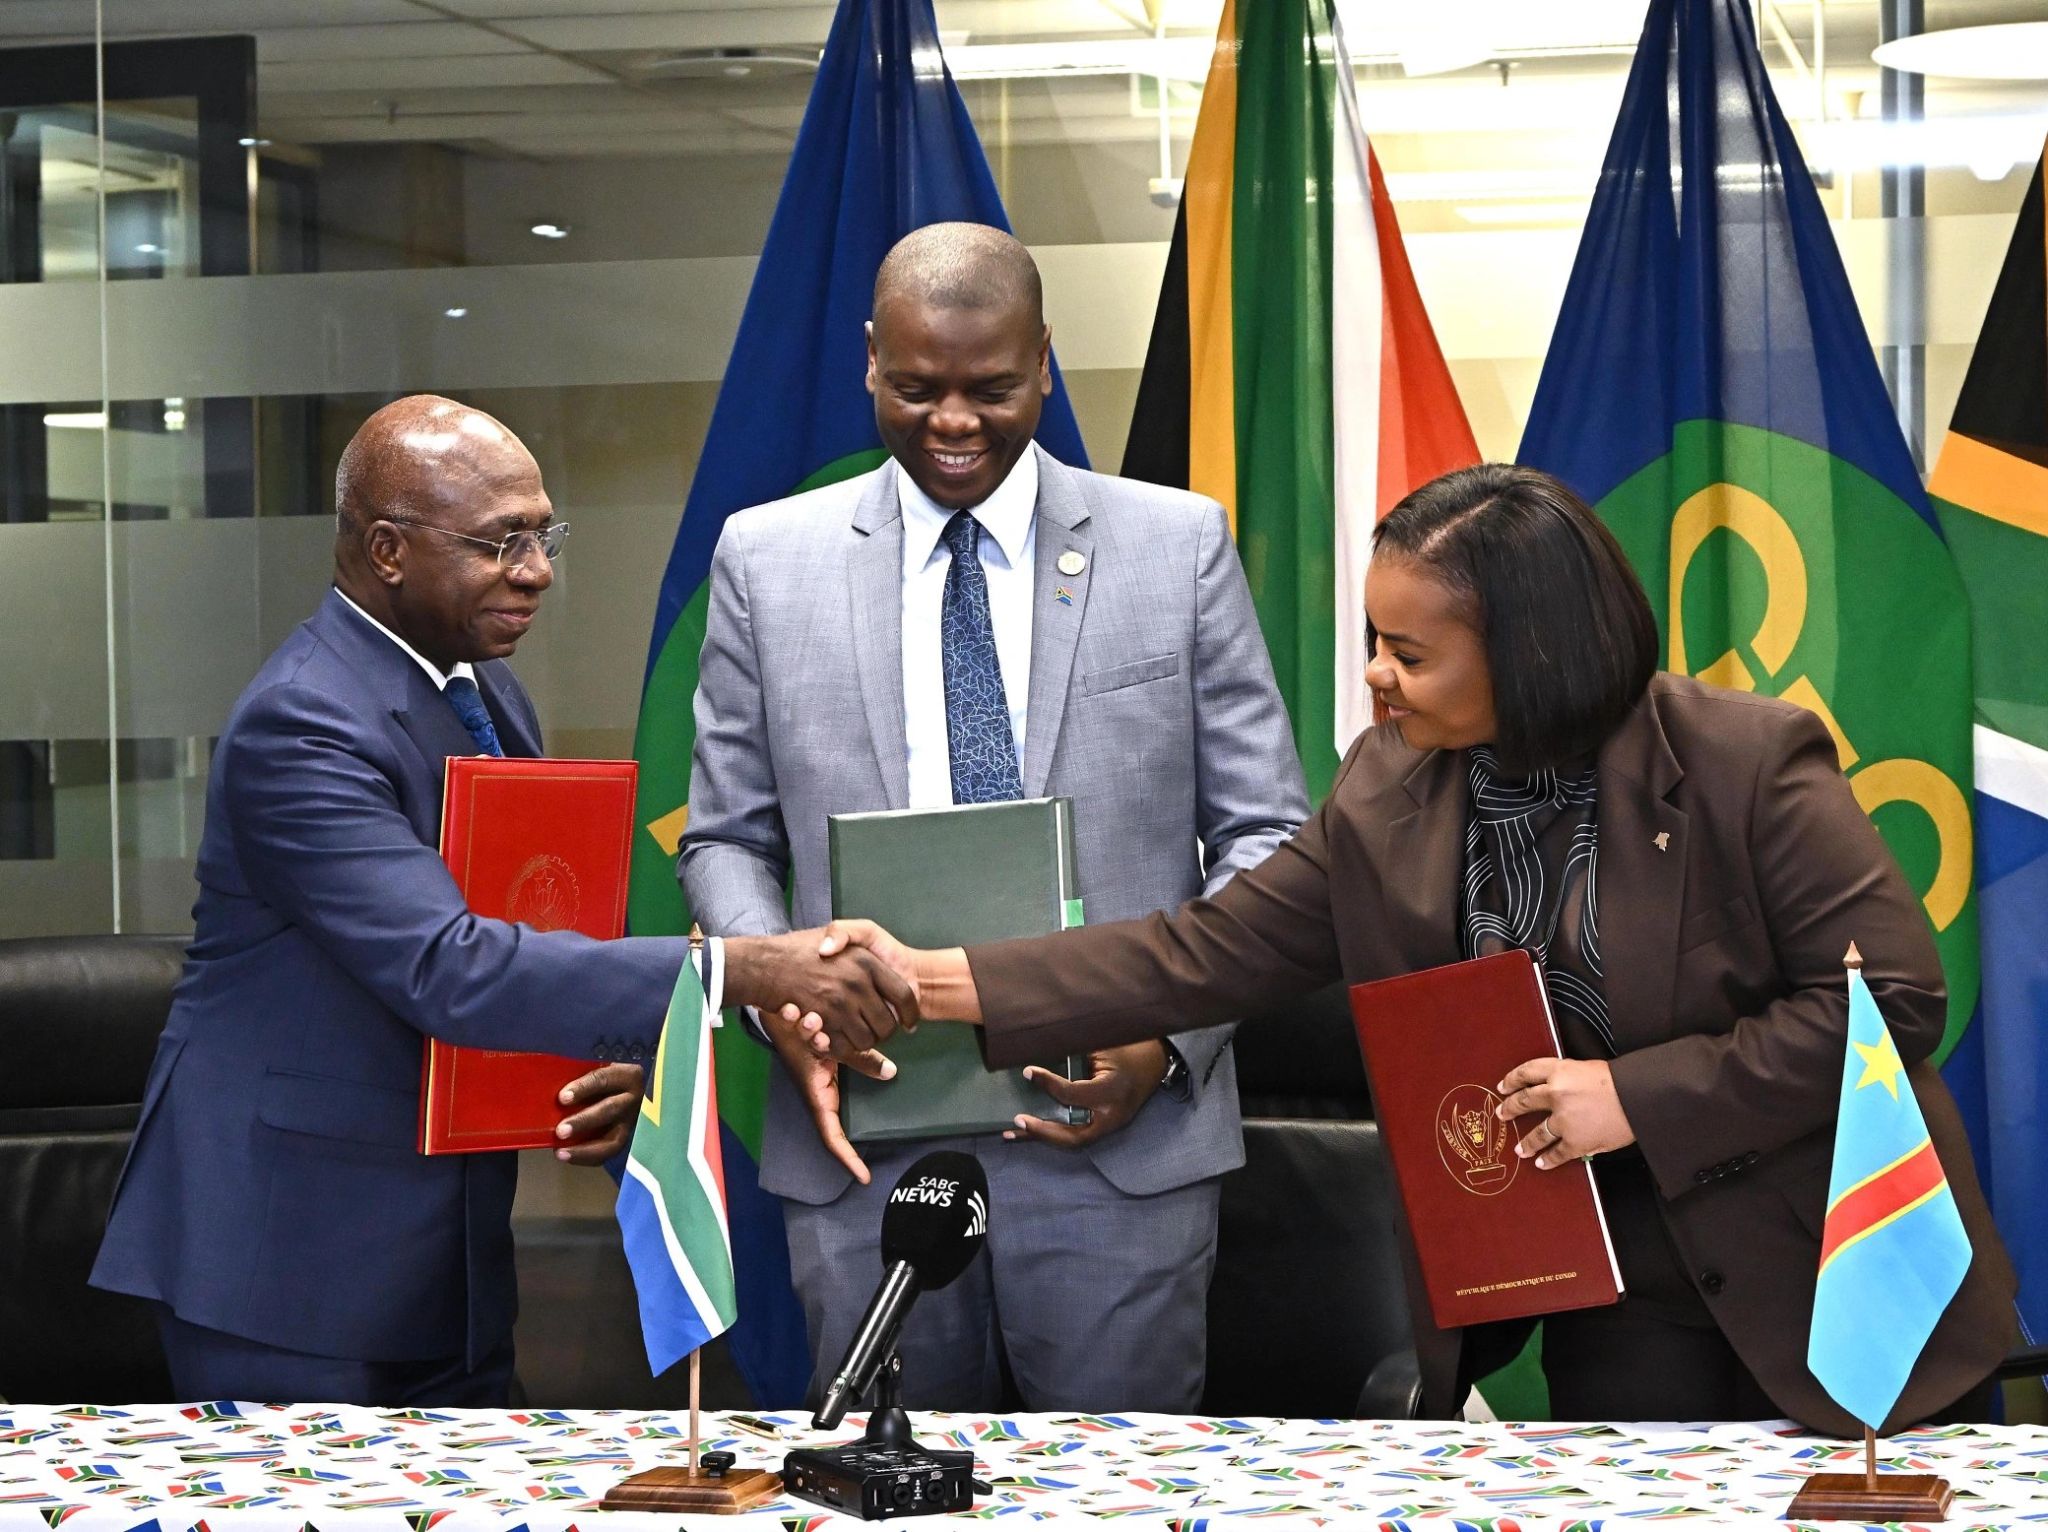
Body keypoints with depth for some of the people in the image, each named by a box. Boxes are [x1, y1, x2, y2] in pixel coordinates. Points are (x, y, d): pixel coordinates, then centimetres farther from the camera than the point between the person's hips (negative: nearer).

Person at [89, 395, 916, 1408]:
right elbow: (448, 970, -32)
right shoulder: (301, 724, -21)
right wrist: (743, 971, -37)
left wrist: (623, 1060, -7)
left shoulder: (487, 695, 9)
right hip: (290, 1252, -8)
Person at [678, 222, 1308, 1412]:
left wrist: (1170, 1032, -11)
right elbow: (728, 838, 11)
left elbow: (1266, 835, 4)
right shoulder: (768, 559, 7)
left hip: (1122, 1140, -1)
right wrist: (781, 1001, -9)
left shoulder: (1178, 546, 4)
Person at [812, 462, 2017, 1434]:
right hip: (1623, 1322, 4)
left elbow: (1895, 999, -16)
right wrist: (938, 984, -5)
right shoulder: (1388, 796, -1)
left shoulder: (1750, 764, -16)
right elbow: (1208, 954, 1)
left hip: (1824, 1293, -4)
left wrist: (1639, 1095, -21)